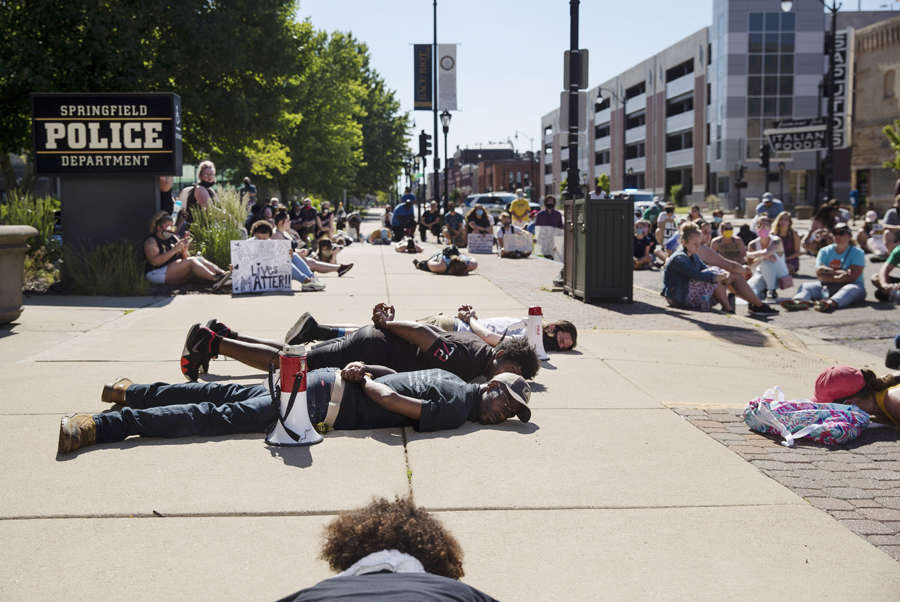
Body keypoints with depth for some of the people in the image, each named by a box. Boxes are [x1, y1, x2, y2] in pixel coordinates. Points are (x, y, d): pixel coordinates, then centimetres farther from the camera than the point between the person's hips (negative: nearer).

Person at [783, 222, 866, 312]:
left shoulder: (857, 253, 2)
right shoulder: (825, 251, 12)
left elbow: (852, 277, -11)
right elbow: (819, 274, -2)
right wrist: (838, 273, -11)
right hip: (827, 287, 4)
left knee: (852, 288, -37)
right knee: (805, 286, -18)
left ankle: (831, 303, -70)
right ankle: (799, 301, -56)